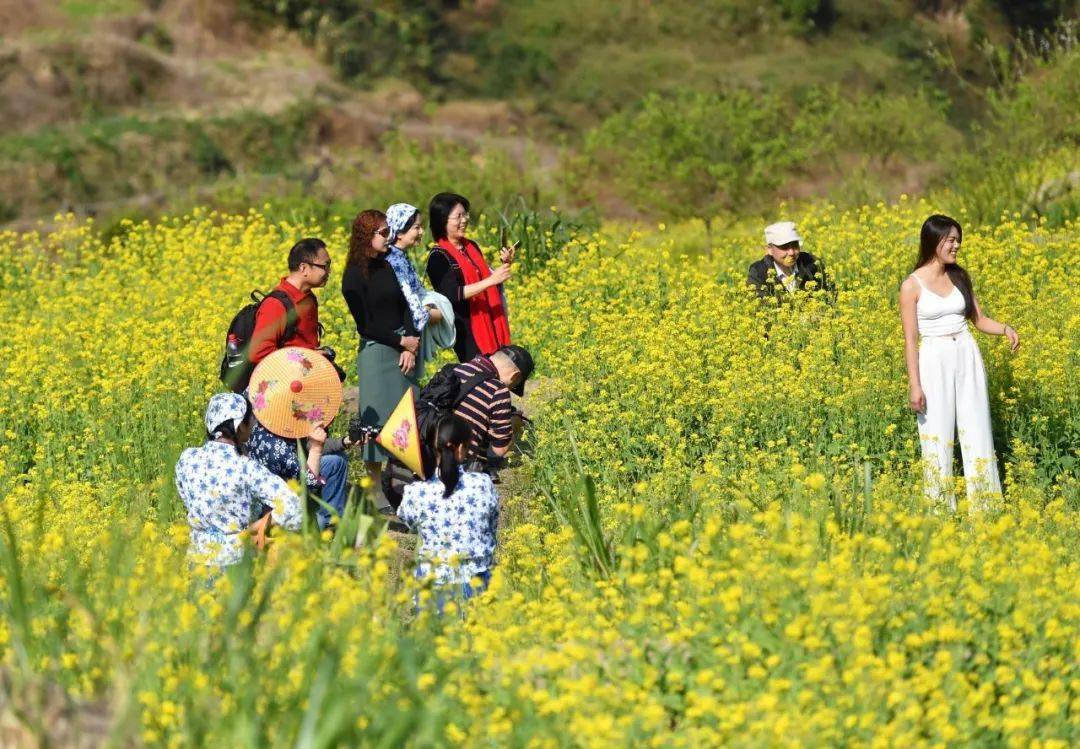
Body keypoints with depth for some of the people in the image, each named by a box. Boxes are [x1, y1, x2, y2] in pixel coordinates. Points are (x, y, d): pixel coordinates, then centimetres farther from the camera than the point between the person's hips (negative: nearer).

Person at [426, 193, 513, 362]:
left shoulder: (471, 247, 13)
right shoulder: (438, 257, -9)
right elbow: (452, 294, -19)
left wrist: (505, 265, 4)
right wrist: (491, 280, -22)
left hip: (491, 327, 7)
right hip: (467, 332, -7)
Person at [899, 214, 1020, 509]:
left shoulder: (959, 276, 8)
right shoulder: (912, 285, -7)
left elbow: (979, 319, 15)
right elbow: (910, 339, -7)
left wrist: (1006, 329, -6)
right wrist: (914, 385, -12)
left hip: (967, 359, 4)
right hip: (934, 362, -4)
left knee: (977, 432, 3)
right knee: (938, 437, -1)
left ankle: (984, 506, 8)